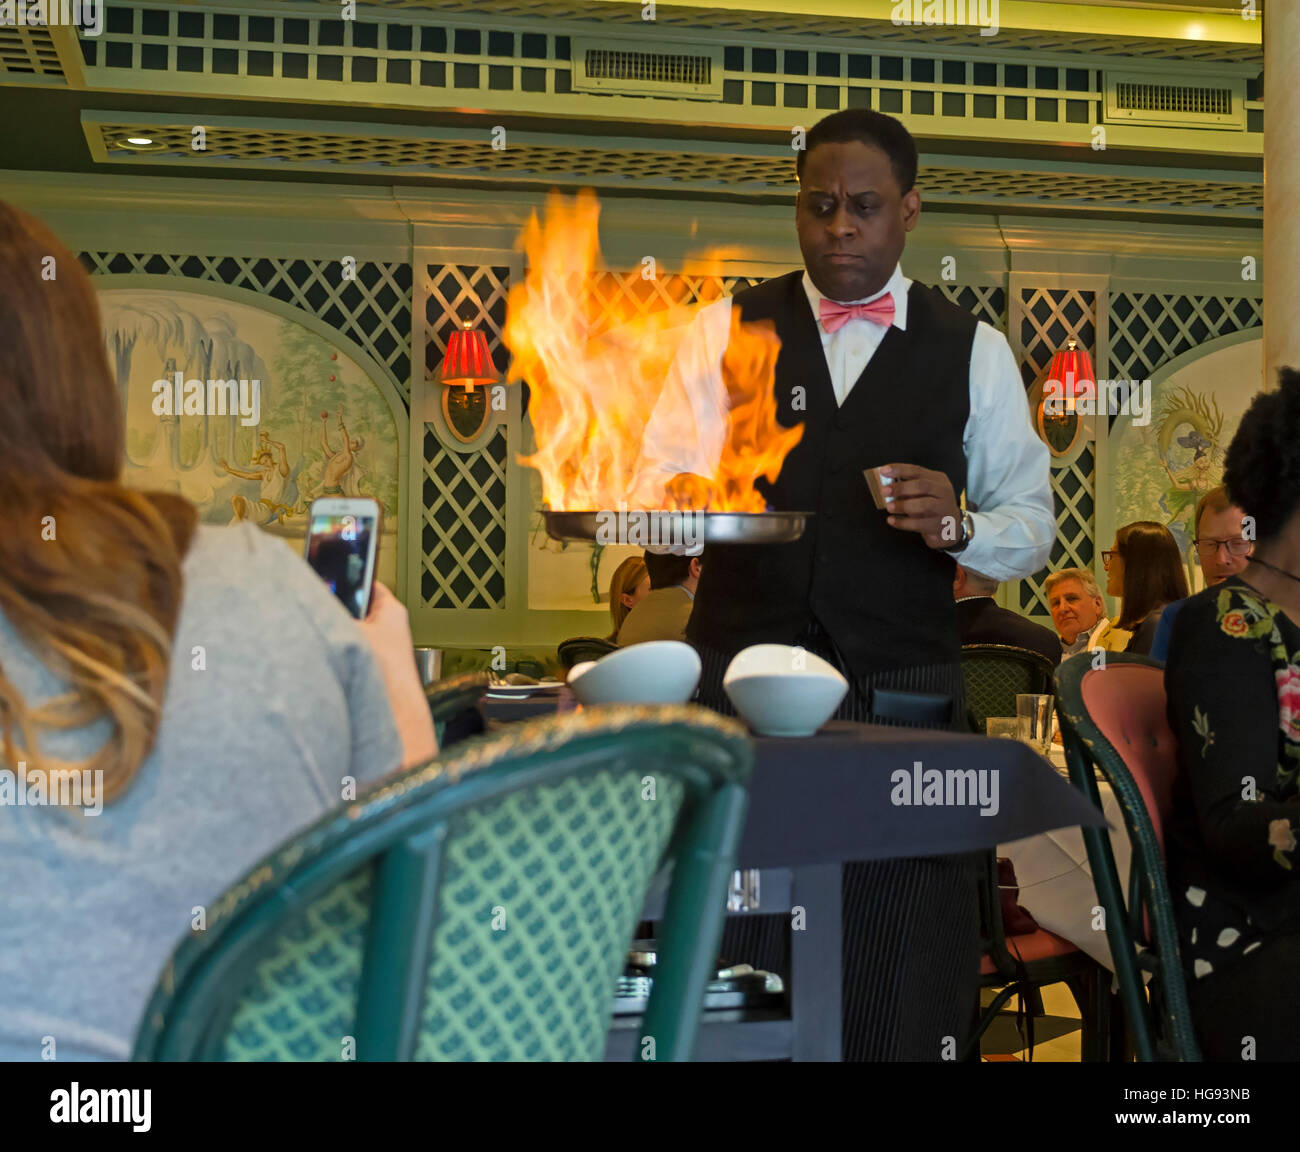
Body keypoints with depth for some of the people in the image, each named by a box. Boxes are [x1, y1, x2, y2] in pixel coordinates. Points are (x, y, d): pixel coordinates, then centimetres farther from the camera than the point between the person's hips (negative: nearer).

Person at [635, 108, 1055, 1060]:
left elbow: (1032, 524, 9)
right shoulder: (728, 329, 12)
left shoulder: (973, 351, 10)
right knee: (733, 964, 1)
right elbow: (663, 474, 3)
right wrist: (676, 500, -20)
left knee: (897, 985, 0)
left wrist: (959, 524, -12)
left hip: (903, 688, 0)